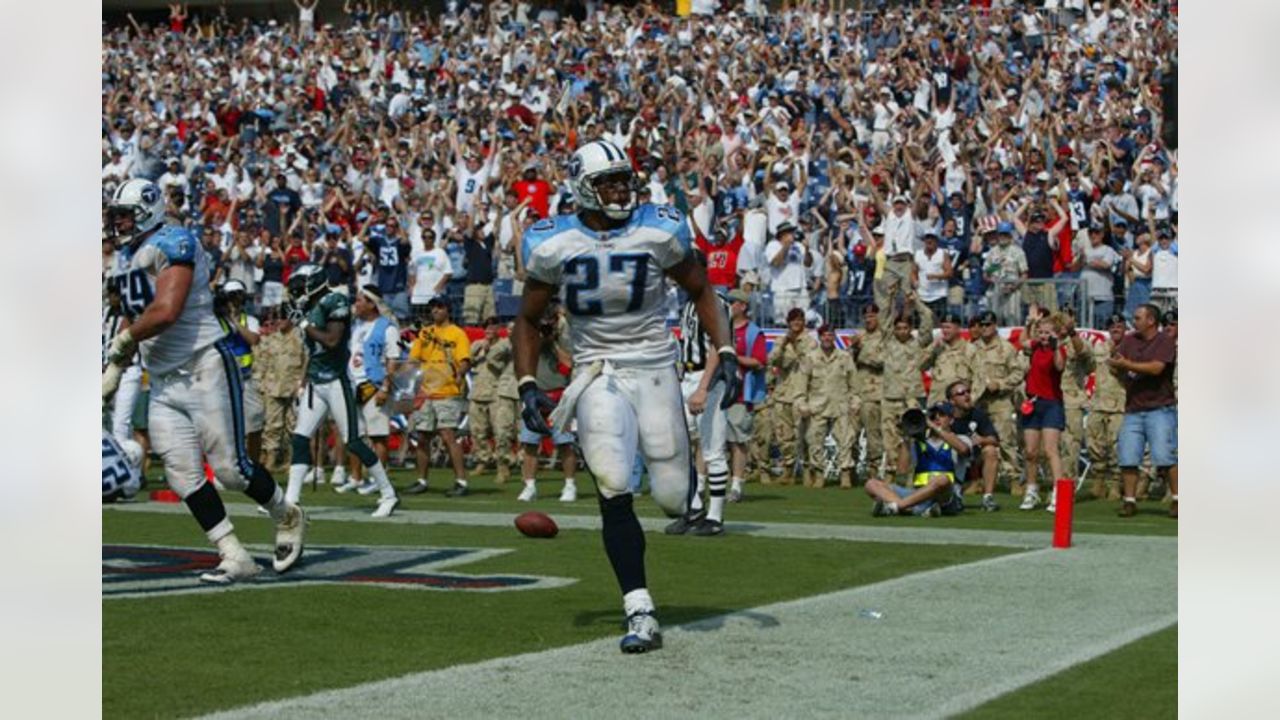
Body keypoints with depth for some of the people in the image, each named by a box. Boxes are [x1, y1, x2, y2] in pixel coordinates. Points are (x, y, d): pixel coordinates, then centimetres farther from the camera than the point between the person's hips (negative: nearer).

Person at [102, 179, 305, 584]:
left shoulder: (173, 244, -12)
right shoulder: (129, 258, 17)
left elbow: (166, 312, -24)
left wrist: (122, 341, -9)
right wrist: (114, 369, 19)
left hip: (203, 371, -9)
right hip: (163, 383, 9)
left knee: (230, 468, -5)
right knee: (183, 477, 1)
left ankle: (287, 517, 20)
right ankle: (235, 558, 5)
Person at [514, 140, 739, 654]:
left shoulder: (659, 231, -5)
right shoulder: (553, 244, -3)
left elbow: (700, 290, 9)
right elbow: (529, 319, 9)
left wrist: (725, 352, -3)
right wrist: (527, 385, -2)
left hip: (653, 366, 0)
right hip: (598, 374, 0)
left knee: (673, 499, -1)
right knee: (614, 492, -15)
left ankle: (687, 478, 40)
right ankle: (640, 615, -12)